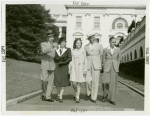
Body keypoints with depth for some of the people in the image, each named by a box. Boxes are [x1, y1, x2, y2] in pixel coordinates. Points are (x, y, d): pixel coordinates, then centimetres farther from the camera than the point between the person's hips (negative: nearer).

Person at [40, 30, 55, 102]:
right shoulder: (43, 44, 5)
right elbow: (44, 51, -18)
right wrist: (51, 48, -32)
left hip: (52, 66, 3)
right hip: (45, 65, -3)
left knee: (51, 82, 0)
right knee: (44, 80, -8)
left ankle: (48, 96, 8)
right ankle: (44, 94, 15)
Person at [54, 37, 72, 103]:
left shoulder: (68, 50, 3)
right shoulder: (57, 50, 14)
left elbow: (70, 58, -5)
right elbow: (55, 58, 5)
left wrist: (63, 62, -11)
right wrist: (60, 57, -13)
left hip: (64, 67, -3)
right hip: (57, 68, 3)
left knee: (63, 83, -6)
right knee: (57, 82, 2)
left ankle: (60, 97, -3)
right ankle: (58, 95, 17)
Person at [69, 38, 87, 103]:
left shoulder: (83, 51, 5)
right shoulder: (72, 51, 7)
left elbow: (85, 61, 5)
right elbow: (71, 61, 10)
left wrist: (85, 69, -1)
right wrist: (70, 69, 5)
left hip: (80, 68, -1)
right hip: (74, 68, 1)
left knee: (79, 83, 0)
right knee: (74, 83, -7)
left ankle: (77, 97, 8)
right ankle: (76, 93, 23)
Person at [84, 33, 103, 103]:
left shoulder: (99, 45, 3)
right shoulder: (86, 47, 9)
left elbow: (101, 56, 11)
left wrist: (99, 64, 10)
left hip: (96, 65, -1)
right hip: (88, 66, 1)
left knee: (95, 82, -1)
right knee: (87, 81, -6)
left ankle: (93, 97, 10)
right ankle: (88, 93, 20)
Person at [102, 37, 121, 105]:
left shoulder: (118, 50, 7)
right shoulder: (105, 50, 3)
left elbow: (119, 59, 11)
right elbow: (103, 59, 8)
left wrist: (116, 68, 6)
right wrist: (105, 68, 4)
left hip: (115, 68, 1)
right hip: (107, 67, -1)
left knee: (113, 83, 0)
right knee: (105, 82, -11)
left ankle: (112, 99, 7)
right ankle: (105, 95, 16)